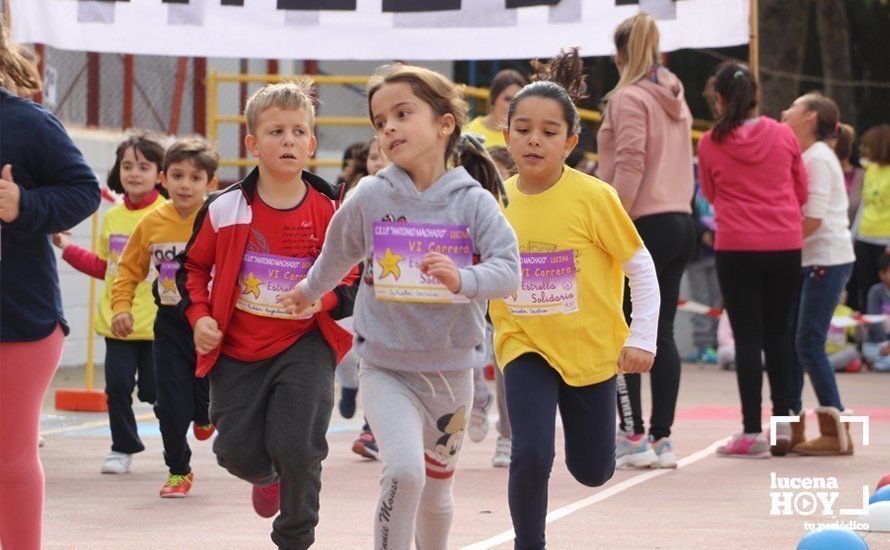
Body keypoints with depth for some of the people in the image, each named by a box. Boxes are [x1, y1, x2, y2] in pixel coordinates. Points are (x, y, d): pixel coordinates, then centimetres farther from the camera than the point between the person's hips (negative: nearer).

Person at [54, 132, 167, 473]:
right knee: (118, 385, 2)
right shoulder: (112, 217, 12)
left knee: (152, 388, 0)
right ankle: (123, 448, 18)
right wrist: (67, 248, 19)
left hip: (157, 321, -5)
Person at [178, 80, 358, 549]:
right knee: (238, 451, 2)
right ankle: (267, 476, 41)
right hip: (237, 348, 2)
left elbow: (355, 278, 2)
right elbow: (194, 266, 11)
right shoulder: (225, 209, -4)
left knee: (296, 447, -13)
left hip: (305, 343, -1)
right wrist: (199, 316, -3)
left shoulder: (331, 210, -5)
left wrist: (325, 298, -18)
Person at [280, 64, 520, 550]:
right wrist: (309, 292, 29)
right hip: (386, 368, -1)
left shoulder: (474, 202, -9)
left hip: (452, 368, 1)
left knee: (436, 491, 17)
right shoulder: (371, 198, -6)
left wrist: (463, 279, -38)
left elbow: (508, 269, -19)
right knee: (404, 471, -25)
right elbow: (337, 254, 14)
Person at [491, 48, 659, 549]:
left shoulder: (594, 197, -14)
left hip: (591, 349, -1)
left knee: (592, 472, 12)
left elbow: (641, 267, -7)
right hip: (526, 348, 1)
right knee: (531, 455, -20)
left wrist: (642, 338, -10)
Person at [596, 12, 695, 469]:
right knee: (661, 334, 8)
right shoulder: (674, 101, 16)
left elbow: (629, 168, -17)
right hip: (681, 222, 8)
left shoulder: (629, 98, -9)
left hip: (645, 224, -8)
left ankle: (633, 435, -4)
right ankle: (662, 436, 8)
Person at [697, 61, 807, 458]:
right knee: (778, 331, 16)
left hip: (736, 248, -2)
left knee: (747, 336, 1)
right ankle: (782, 421, 19)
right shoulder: (783, 135, -1)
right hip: (785, 246, 2)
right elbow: (802, 192, 10)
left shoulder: (710, 143, -5)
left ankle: (752, 433, 1)